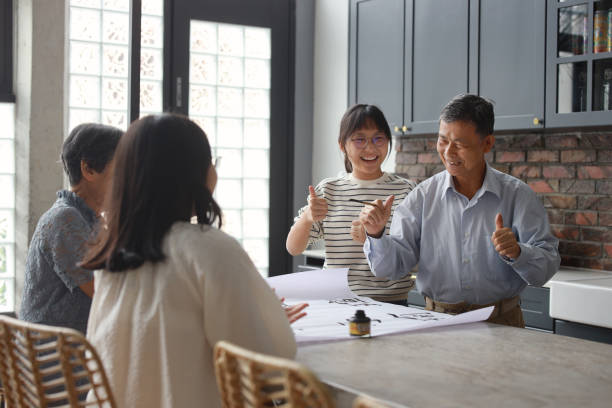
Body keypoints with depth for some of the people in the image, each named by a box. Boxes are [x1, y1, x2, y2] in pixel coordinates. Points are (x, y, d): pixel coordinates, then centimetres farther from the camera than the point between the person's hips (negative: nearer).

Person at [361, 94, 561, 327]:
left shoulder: (518, 196, 3)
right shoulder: (423, 195, 6)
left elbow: (547, 266, -1)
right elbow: (393, 265, 4)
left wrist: (516, 253, -20)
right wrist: (376, 235, -15)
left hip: (500, 324, -1)